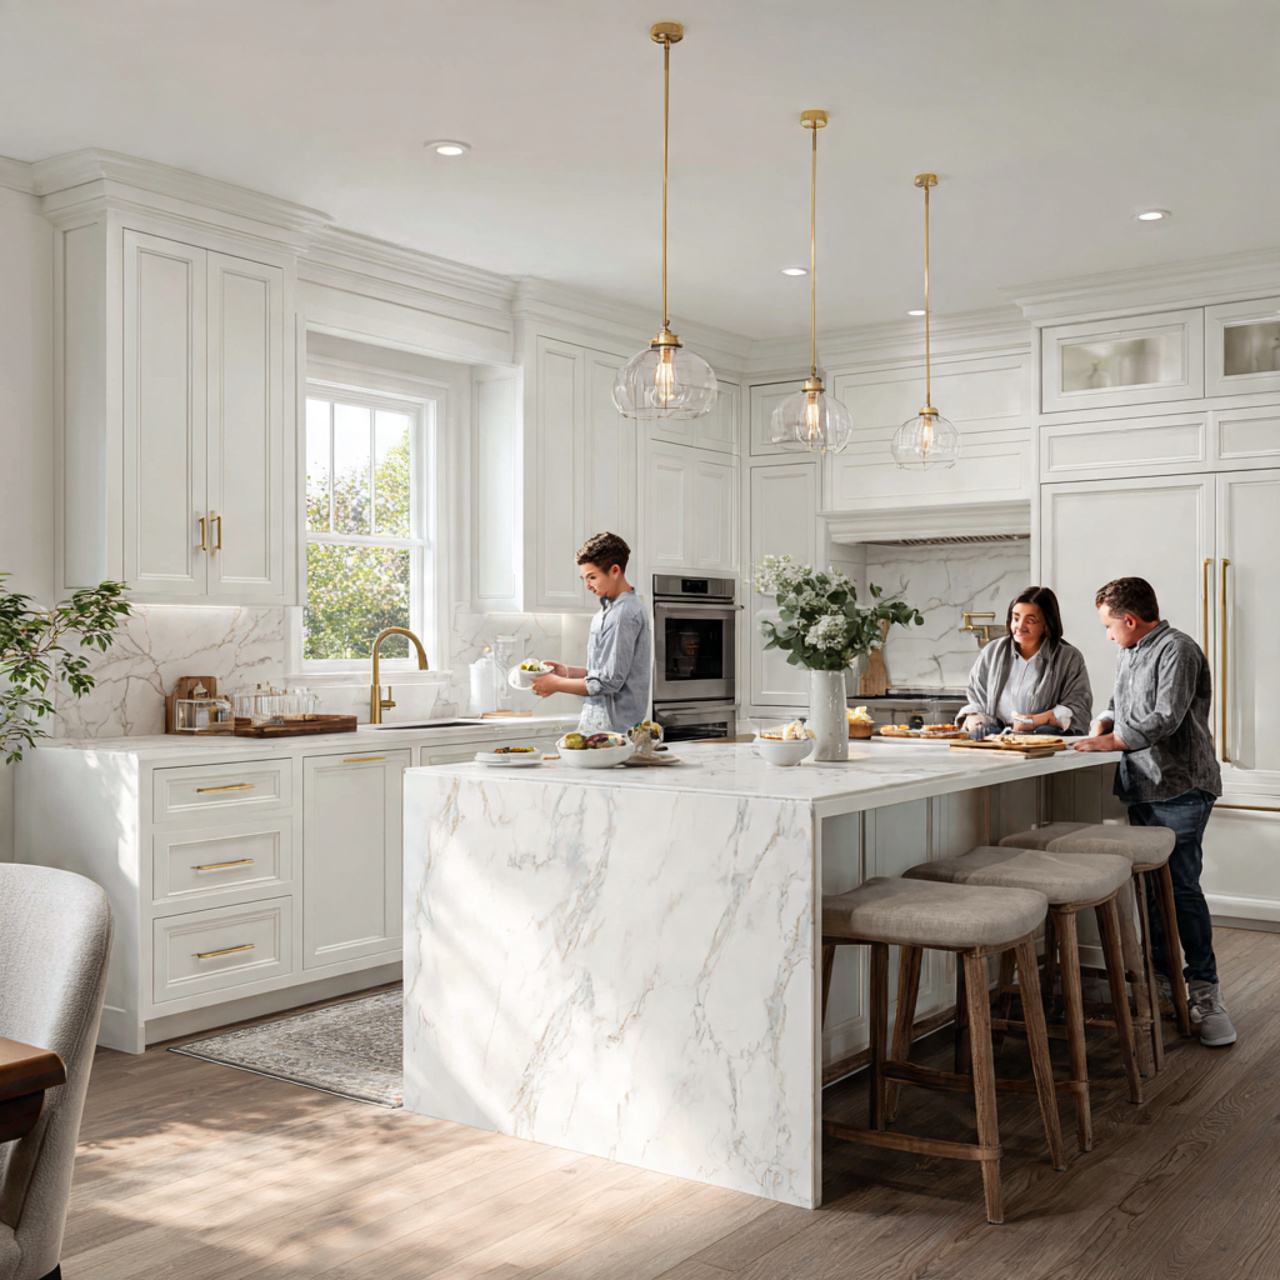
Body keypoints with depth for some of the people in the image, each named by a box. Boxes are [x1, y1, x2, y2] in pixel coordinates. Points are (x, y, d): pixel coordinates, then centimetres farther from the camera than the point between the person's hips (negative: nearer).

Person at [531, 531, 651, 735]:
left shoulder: (623, 615, -15)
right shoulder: (609, 610, 17)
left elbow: (608, 682, -18)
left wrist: (557, 684, -8)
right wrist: (568, 671, 9)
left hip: (611, 726, -9)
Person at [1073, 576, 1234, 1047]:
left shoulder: (1178, 650, -11)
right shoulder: (1128, 656, 17)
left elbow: (1166, 718, -20)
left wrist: (1112, 741, -13)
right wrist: (1104, 723, 9)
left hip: (1179, 791, -9)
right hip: (1142, 789, 9)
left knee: (1182, 888, -9)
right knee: (1149, 889, 11)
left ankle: (1204, 991, -2)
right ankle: (1161, 980, 21)